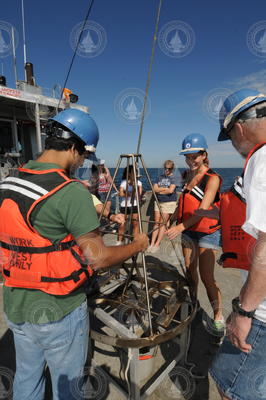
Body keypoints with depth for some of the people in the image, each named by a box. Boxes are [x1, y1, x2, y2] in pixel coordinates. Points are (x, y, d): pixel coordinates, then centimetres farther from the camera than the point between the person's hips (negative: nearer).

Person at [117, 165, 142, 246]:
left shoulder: (138, 182, 6)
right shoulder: (123, 182, 3)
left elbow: (139, 194, -9)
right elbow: (121, 194, -9)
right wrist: (129, 194, -18)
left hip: (134, 205, 1)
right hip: (124, 206, -1)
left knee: (135, 224, -1)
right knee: (122, 225, -1)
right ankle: (119, 241, 15)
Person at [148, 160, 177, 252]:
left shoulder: (173, 178, -1)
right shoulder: (160, 177, 13)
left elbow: (171, 190, -14)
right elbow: (155, 189, 3)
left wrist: (160, 190, -4)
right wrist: (165, 188, -8)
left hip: (169, 203, -4)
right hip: (158, 202, 4)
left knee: (162, 223, -4)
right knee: (157, 223, 4)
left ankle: (157, 244, 2)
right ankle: (152, 244, 5)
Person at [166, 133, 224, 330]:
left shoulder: (212, 178, -16)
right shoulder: (188, 175, 7)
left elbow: (203, 209, -26)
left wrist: (180, 227, -35)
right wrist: (181, 226, 20)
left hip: (207, 232, -6)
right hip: (188, 230, 7)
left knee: (207, 277, -5)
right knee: (190, 270, 16)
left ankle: (218, 315, 16)